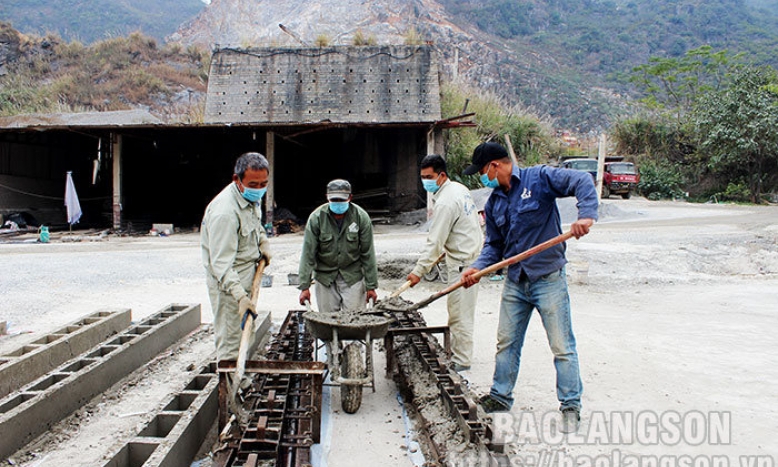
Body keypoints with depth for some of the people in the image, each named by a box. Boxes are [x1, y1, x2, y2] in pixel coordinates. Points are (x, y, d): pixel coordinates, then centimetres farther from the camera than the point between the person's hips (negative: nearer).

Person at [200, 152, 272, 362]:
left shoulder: (251, 197, 2)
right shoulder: (225, 212, -29)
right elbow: (221, 262, -32)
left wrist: (263, 242, 7)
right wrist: (240, 296, -40)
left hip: (245, 280, 10)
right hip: (227, 284, -10)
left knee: (245, 336, 21)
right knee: (230, 345, -6)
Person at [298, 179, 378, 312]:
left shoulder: (361, 217, -10)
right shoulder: (316, 218, -11)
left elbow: (368, 253, -6)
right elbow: (308, 254, -10)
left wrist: (371, 286, -5)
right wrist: (304, 286, -13)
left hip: (353, 275, 0)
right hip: (325, 276, 1)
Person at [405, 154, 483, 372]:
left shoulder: (445, 202, -21)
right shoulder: (460, 188, 10)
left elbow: (434, 241, -22)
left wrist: (419, 270, -17)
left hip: (463, 263, -11)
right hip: (471, 253, 11)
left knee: (460, 313, -3)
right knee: (457, 310, 18)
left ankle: (461, 360, 5)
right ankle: (456, 350, 29)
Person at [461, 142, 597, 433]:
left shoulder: (539, 178, -9)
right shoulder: (494, 203, 10)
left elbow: (582, 181, -17)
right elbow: (494, 245, 11)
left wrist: (586, 214, -33)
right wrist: (478, 267, -7)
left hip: (548, 279, -6)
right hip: (515, 282, 7)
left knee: (562, 346, 0)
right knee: (506, 342, 14)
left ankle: (571, 406, 13)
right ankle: (500, 397, 29)